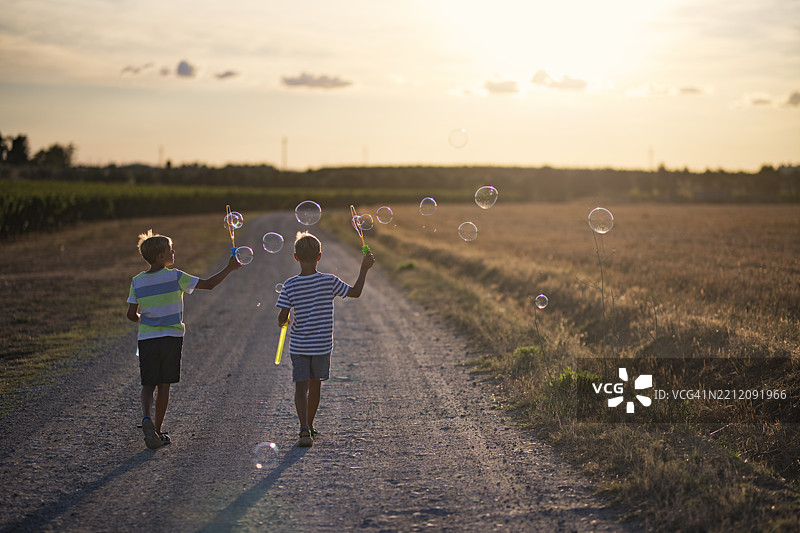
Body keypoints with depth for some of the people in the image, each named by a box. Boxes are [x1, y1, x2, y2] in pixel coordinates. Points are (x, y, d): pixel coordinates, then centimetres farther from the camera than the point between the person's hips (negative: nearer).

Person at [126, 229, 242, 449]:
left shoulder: (137, 282, 0)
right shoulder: (175, 277, -9)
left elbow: (131, 314, 2)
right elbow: (208, 284, -8)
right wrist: (229, 268, 3)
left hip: (146, 338, 2)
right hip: (171, 337, -2)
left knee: (148, 385, 6)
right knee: (164, 385, 8)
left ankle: (147, 417, -21)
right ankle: (157, 430, 12)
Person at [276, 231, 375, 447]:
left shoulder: (290, 285, -8)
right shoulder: (329, 281, -10)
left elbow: (282, 317, -10)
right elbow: (355, 292, 0)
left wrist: (284, 321, 13)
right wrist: (364, 268, 9)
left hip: (299, 346, -1)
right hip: (322, 346, 1)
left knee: (301, 387, -1)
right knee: (315, 384, 18)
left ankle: (305, 429, -19)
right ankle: (309, 426, 32)